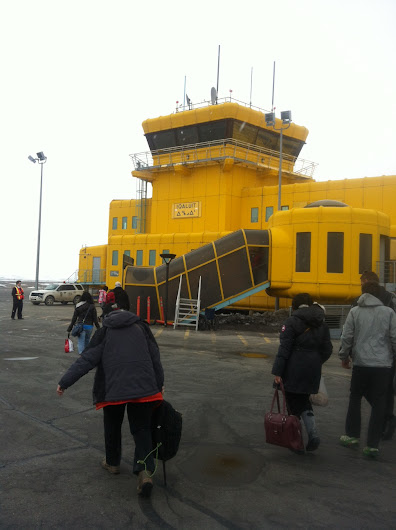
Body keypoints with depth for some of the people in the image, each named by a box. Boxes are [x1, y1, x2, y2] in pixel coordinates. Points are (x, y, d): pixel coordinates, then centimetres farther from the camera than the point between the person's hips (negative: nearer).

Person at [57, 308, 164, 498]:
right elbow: (155, 357, 13)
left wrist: (64, 382, 5)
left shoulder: (104, 332, 8)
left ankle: (112, 462, 36)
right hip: (143, 387, 1)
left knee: (112, 427, 21)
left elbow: (87, 360, 1)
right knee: (141, 428, 6)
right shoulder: (141, 327, 13)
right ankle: (145, 470, -12)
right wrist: (159, 384, 22)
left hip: (114, 388, -1)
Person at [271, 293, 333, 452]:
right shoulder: (322, 324, 9)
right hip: (313, 370, 6)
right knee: (303, 400, 17)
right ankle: (312, 434, 8)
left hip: (294, 371, -6)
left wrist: (277, 372, -12)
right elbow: (327, 349, 12)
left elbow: (284, 349, -14)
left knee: (294, 403, 4)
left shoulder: (292, 322, -10)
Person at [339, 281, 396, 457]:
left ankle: (352, 435, 25)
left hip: (361, 364, 0)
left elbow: (346, 337, -1)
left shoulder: (355, 312, -1)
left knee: (355, 399, 19)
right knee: (378, 403, 6)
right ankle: (372, 445, 6)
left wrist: (344, 356, 13)